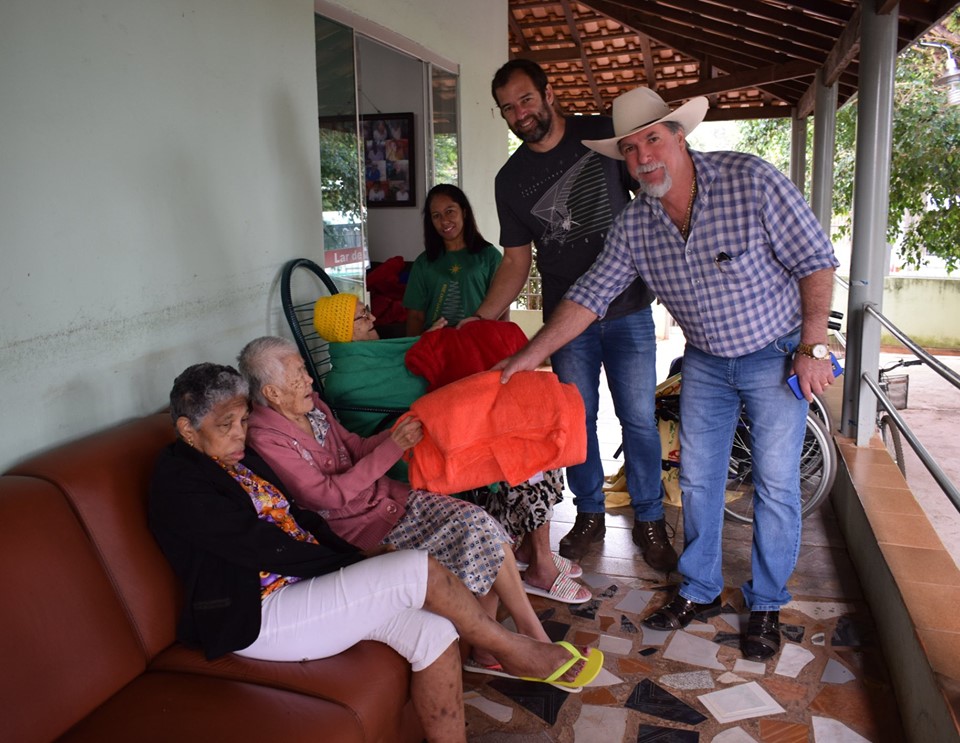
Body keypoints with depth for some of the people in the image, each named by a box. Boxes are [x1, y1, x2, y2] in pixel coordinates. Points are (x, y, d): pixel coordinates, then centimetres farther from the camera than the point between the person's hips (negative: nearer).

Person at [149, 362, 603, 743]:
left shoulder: (237, 458, 14)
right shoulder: (178, 482, -14)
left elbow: (298, 517, 15)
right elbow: (263, 549, -19)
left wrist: (358, 558, 1)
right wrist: (354, 565, -13)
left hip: (300, 585, 9)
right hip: (256, 620, -9)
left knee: (433, 630, -11)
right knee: (417, 570, -21)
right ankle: (514, 651, -1)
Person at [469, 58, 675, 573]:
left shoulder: (604, 136, -2)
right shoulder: (511, 179, 5)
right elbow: (515, 262, 5)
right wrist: (480, 319, -6)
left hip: (629, 309, -2)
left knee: (639, 419, 3)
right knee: (576, 420, 8)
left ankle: (648, 519, 20)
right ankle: (589, 513, 27)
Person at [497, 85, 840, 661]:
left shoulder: (751, 180, -21)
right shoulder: (634, 227, -8)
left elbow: (816, 260, -15)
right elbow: (589, 296, -5)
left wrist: (813, 347, -16)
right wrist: (532, 354, -10)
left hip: (776, 355, -4)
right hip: (705, 362, 4)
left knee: (776, 485, 1)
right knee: (698, 480, 9)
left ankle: (767, 606, 19)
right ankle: (701, 591, 27)